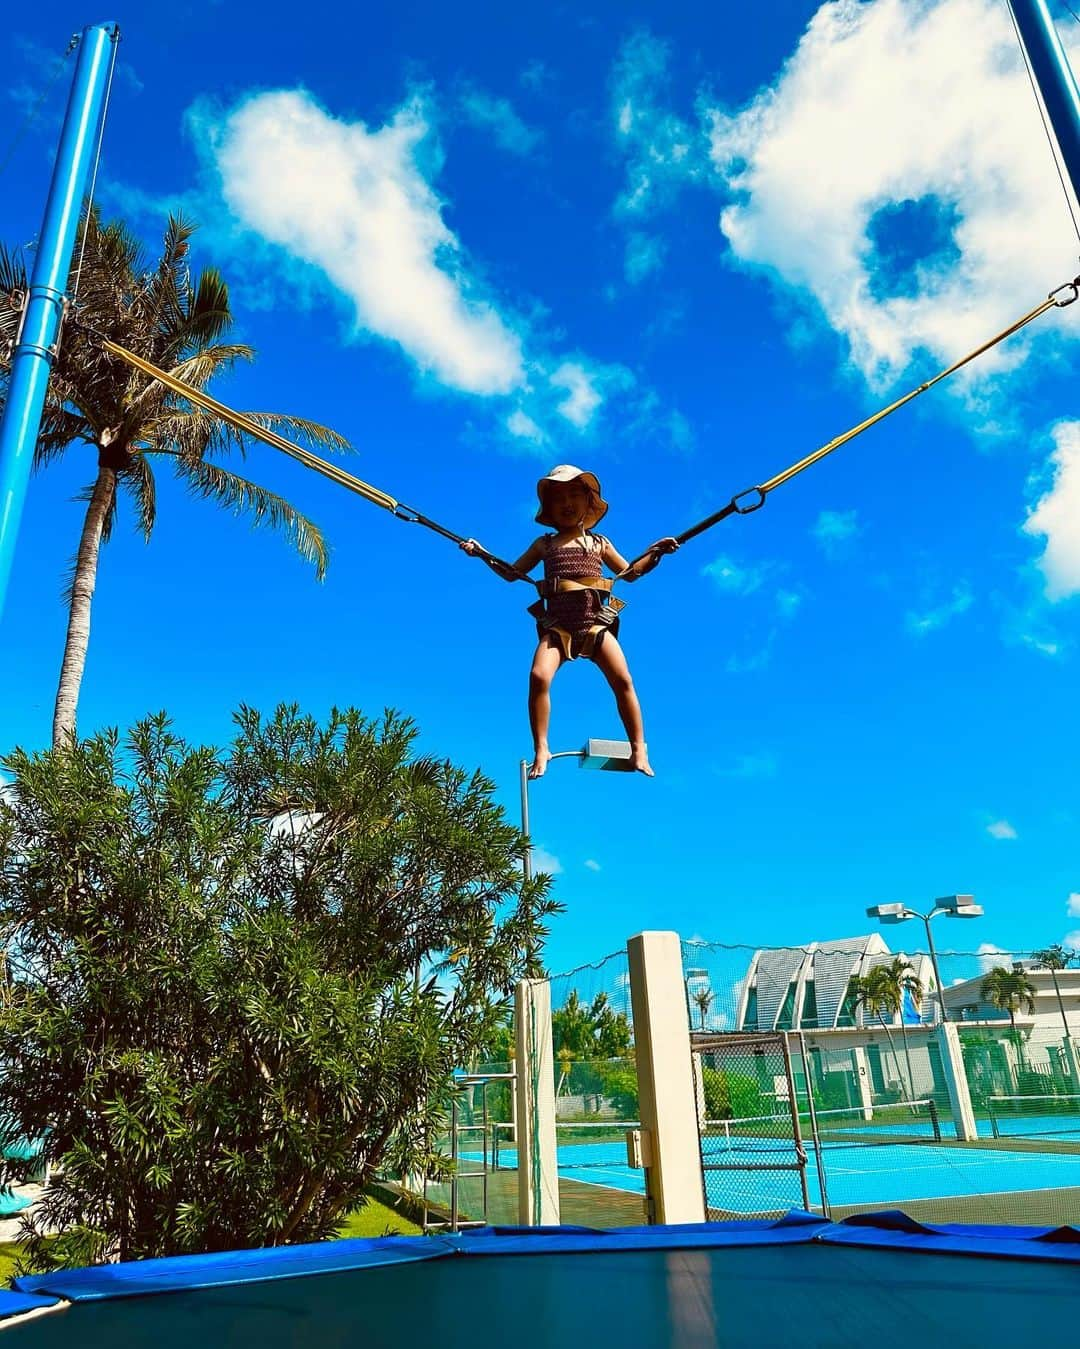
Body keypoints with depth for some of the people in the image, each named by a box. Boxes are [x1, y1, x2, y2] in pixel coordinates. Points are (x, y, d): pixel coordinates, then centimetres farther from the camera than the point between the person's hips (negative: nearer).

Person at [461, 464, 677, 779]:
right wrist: (483, 555, 13)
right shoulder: (544, 544, 18)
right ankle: (541, 749, -13)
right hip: (557, 626, 0)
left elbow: (630, 572, 27)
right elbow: (512, 572, 24)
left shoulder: (599, 542, 20)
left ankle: (638, 748, -7)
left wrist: (655, 553, 13)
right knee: (539, 676, -23)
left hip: (596, 623, 0)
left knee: (622, 680, -15)